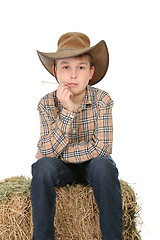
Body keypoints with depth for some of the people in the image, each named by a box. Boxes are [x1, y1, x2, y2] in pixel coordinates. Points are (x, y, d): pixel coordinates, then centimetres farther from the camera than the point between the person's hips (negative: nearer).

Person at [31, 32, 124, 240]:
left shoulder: (102, 100, -16)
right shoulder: (47, 104, -13)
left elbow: (102, 147, -23)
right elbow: (48, 151, -22)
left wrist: (58, 153, -20)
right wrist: (67, 112, -31)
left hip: (92, 165, -1)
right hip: (62, 168, 1)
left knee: (103, 164, -34)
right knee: (42, 166, -31)